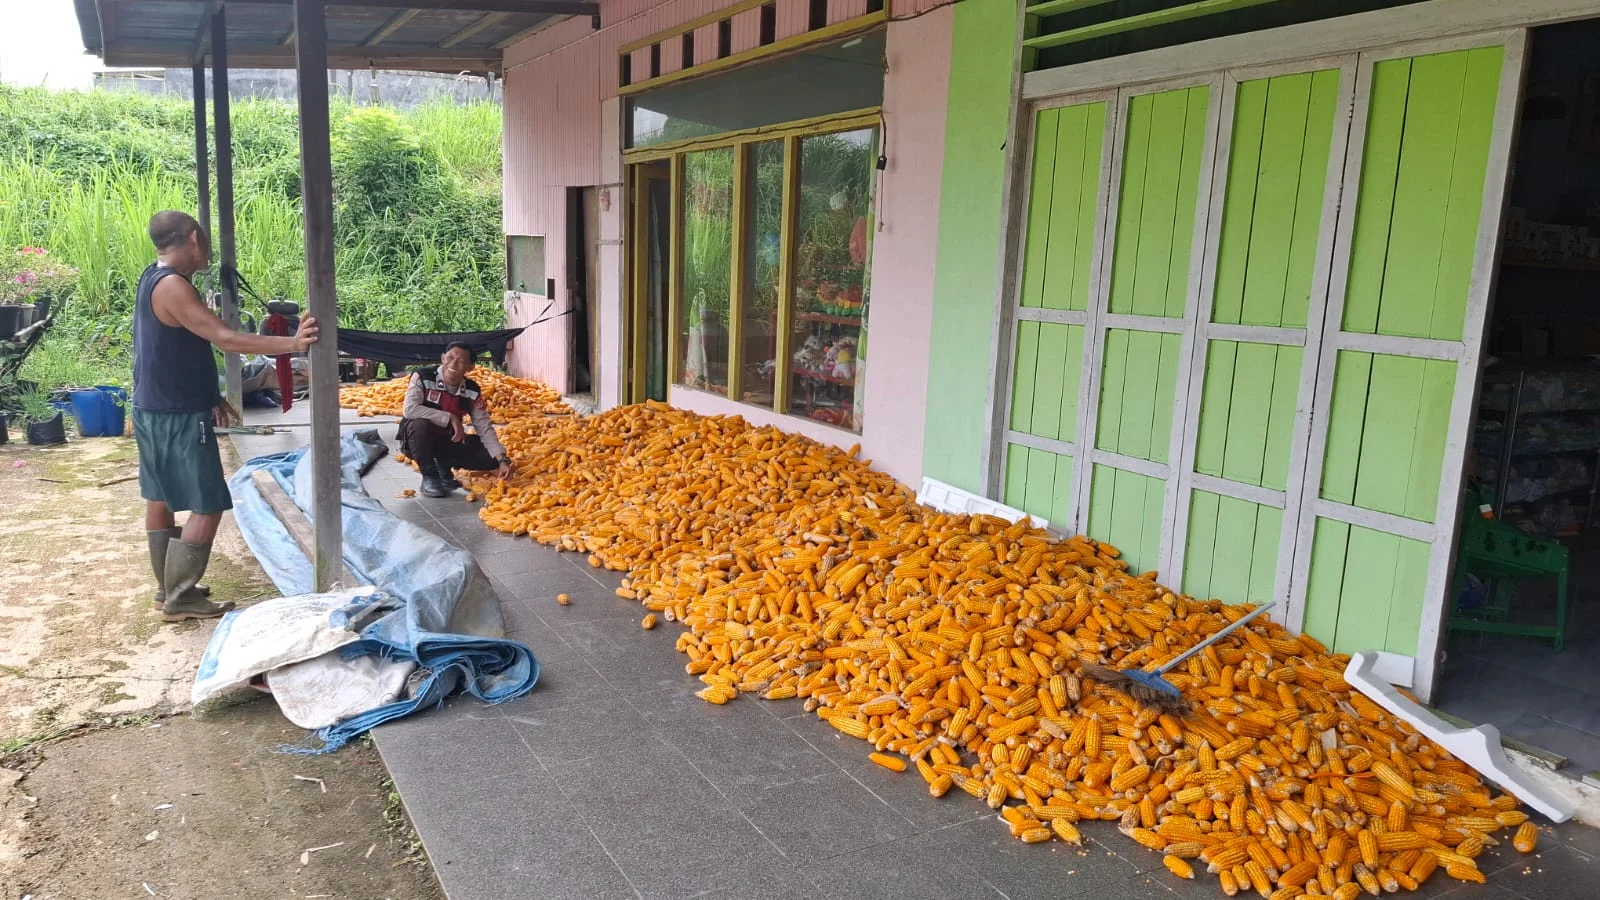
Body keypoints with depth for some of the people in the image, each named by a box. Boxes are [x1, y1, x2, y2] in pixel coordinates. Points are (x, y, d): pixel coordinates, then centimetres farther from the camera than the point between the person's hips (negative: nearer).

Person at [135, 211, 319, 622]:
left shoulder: (155, 278, 11)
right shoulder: (172, 286, -21)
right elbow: (225, 339, -29)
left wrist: (210, 396, 21)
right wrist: (292, 344, -34)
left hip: (156, 411, 11)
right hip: (177, 417, -11)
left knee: (160, 498, 17)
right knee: (207, 507, -4)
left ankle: (169, 586, 29)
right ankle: (179, 598, 3)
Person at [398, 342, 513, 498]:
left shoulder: (472, 391, -7)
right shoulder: (422, 377, -19)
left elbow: (485, 428, -7)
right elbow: (409, 409, -32)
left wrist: (502, 460, -20)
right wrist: (450, 418, -31)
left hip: (447, 441, 4)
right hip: (417, 439, -4)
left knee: (490, 458, -12)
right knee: (420, 424, -38)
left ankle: (443, 466, 10)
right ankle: (429, 477, -17)